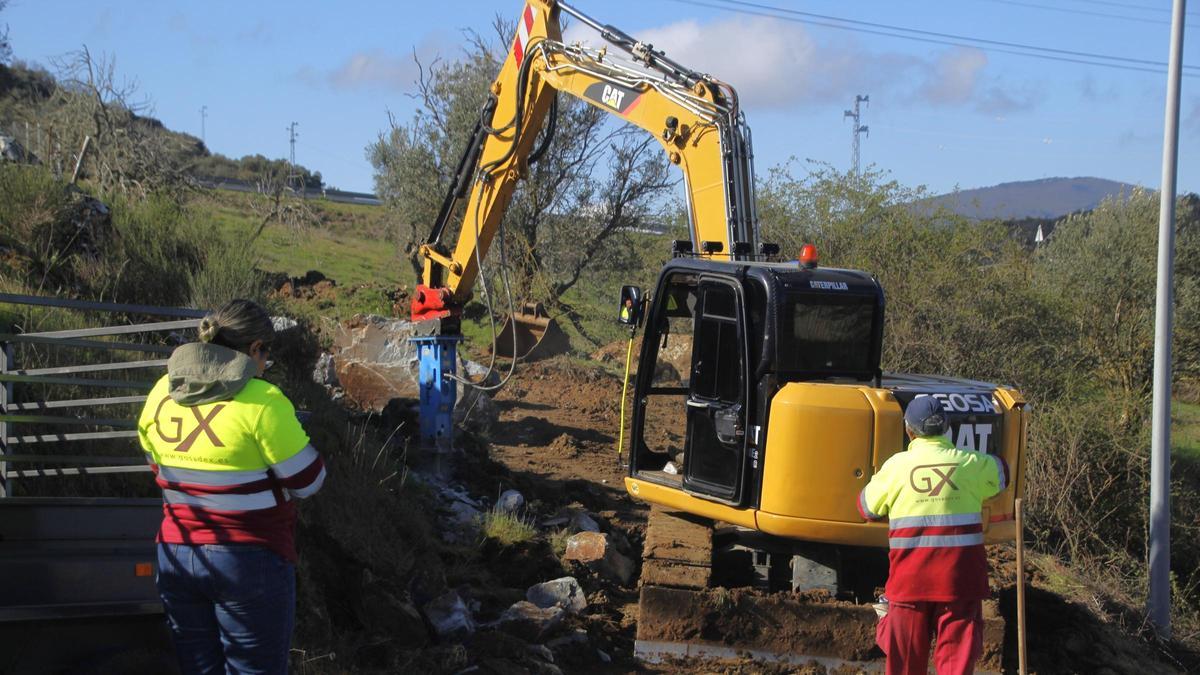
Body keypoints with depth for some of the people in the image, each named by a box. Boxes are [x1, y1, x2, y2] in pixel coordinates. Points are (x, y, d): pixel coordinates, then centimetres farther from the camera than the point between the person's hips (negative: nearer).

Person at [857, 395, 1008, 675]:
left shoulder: (896, 466, -4)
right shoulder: (972, 464, 1)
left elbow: (868, 506, 10)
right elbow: (1000, 472, 23)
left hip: (909, 578, 0)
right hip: (960, 578, 0)